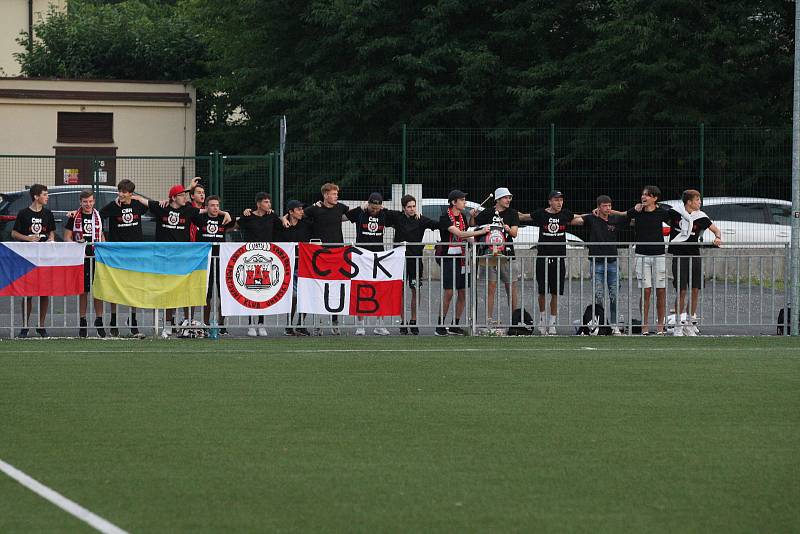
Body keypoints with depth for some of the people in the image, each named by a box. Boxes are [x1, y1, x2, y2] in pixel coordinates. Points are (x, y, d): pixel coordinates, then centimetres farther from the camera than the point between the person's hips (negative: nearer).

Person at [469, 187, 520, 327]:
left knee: (511, 286, 3)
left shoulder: (512, 213, 6)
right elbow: (472, 225, 13)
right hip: (490, 253, -1)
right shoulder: (487, 213, 5)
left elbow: (514, 233, -3)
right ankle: (489, 318, 0)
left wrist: (508, 229, -23)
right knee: (491, 286, -2)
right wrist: (472, 216, -6)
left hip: (506, 253, 1)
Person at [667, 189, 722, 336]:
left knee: (695, 291, 1)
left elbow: (715, 229, 4)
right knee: (681, 292, -5)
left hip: (695, 256, 3)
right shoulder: (675, 213, -3)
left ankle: (688, 324, 14)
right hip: (679, 256, -3)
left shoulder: (701, 217, 2)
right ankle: (678, 326, 5)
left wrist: (718, 238, -15)